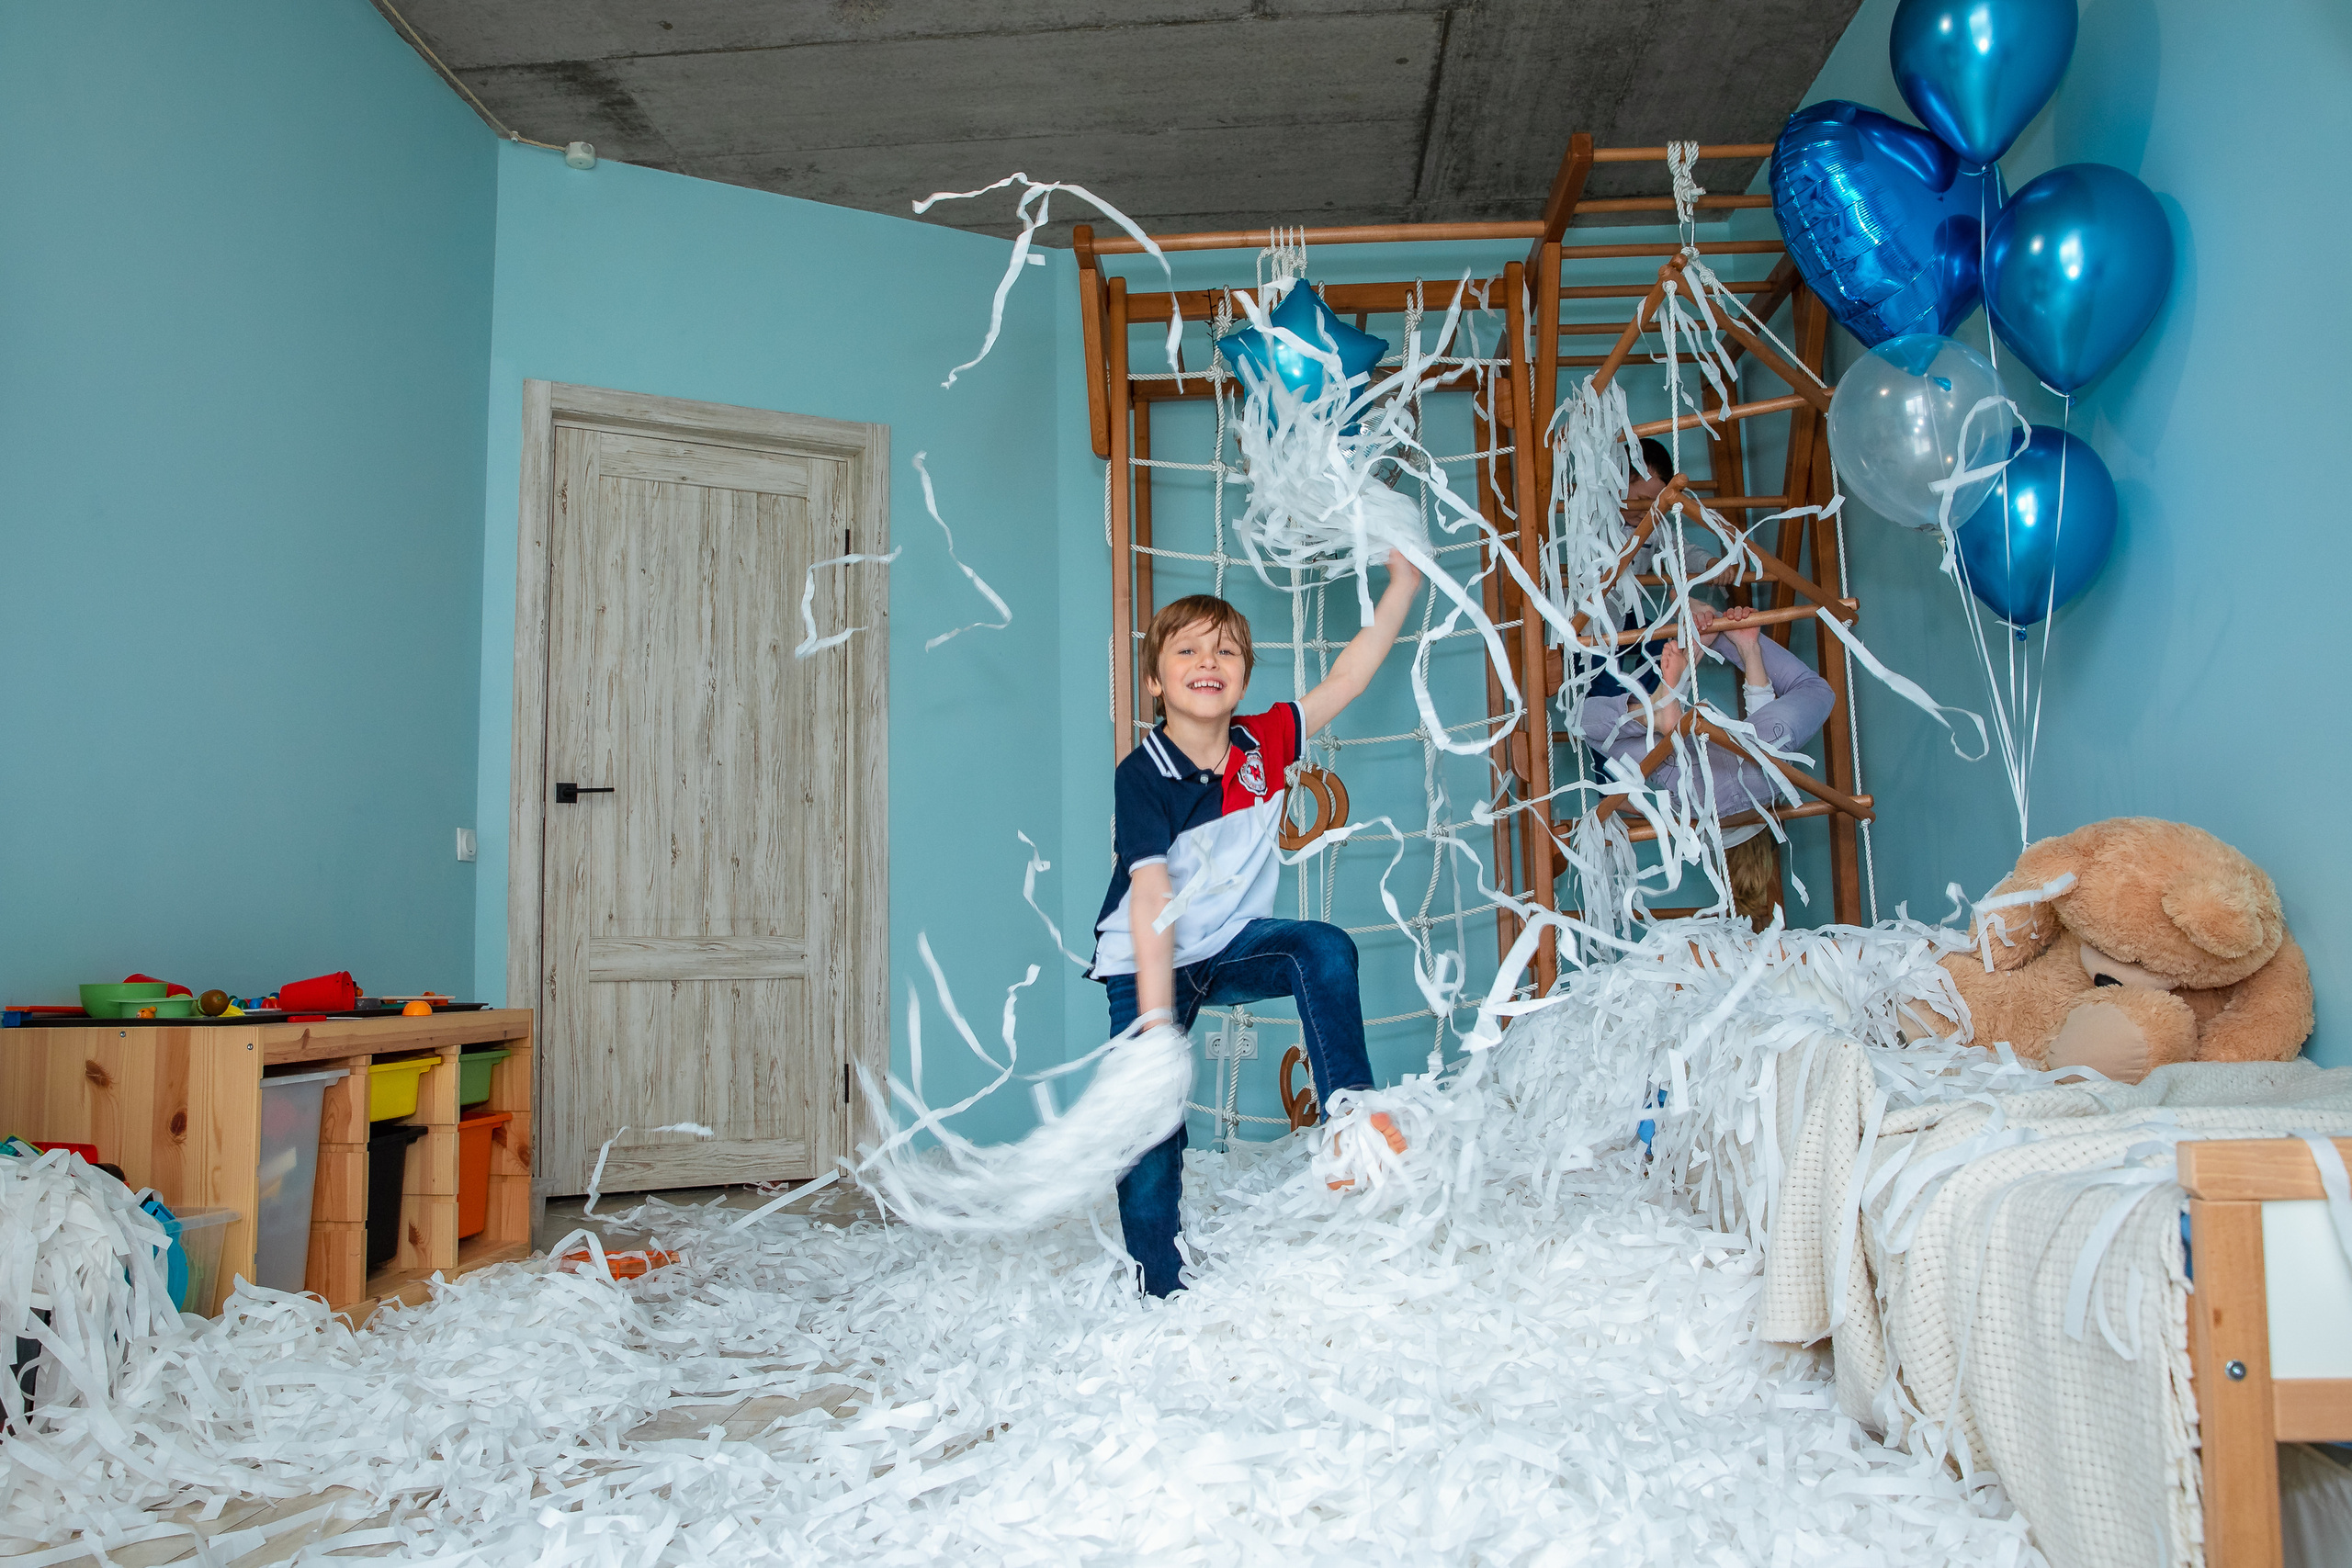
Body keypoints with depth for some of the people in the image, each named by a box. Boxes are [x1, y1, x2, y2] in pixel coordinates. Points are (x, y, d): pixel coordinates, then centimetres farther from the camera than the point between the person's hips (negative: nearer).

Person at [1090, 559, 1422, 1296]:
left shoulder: (1263, 744, -8)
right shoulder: (1142, 776, -22)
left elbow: (1347, 677, -3)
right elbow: (1152, 901, -30)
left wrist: (1402, 583, -9)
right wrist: (1156, 1025, -35)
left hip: (1232, 944, 4)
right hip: (1149, 965, -4)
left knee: (1325, 950, -24)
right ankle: (1161, 1289, 11)